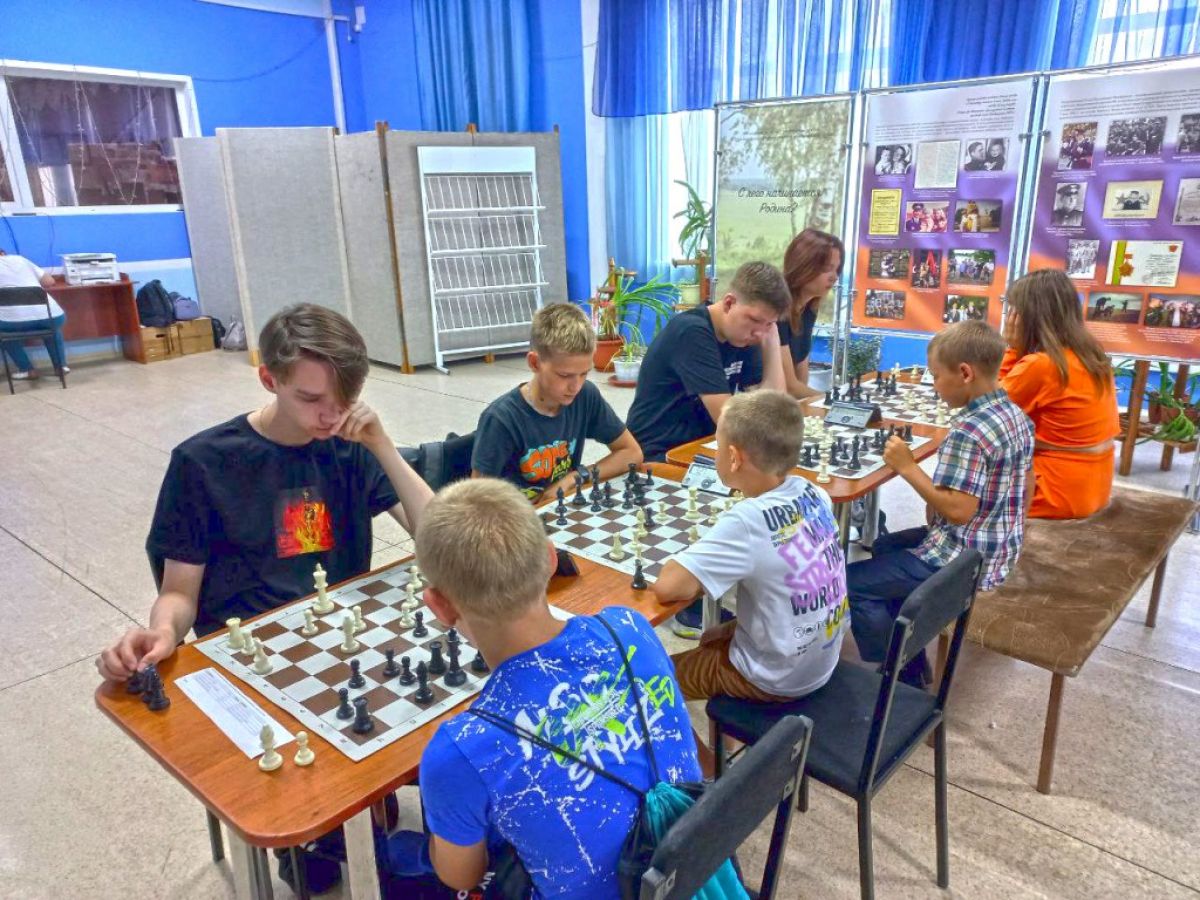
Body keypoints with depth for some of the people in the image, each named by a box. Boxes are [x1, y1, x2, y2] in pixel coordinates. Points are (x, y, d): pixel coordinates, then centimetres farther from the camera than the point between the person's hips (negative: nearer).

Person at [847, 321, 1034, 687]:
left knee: (851, 582, -6)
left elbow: (959, 511, -29)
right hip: (998, 550, 10)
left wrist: (907, 467, -22)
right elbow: (1024, 496, 12)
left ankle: (900, 681, 7)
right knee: (885, 547, 27)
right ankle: (913, 664, 30)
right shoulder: (1018, 416, 3)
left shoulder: (969, 432, -27)